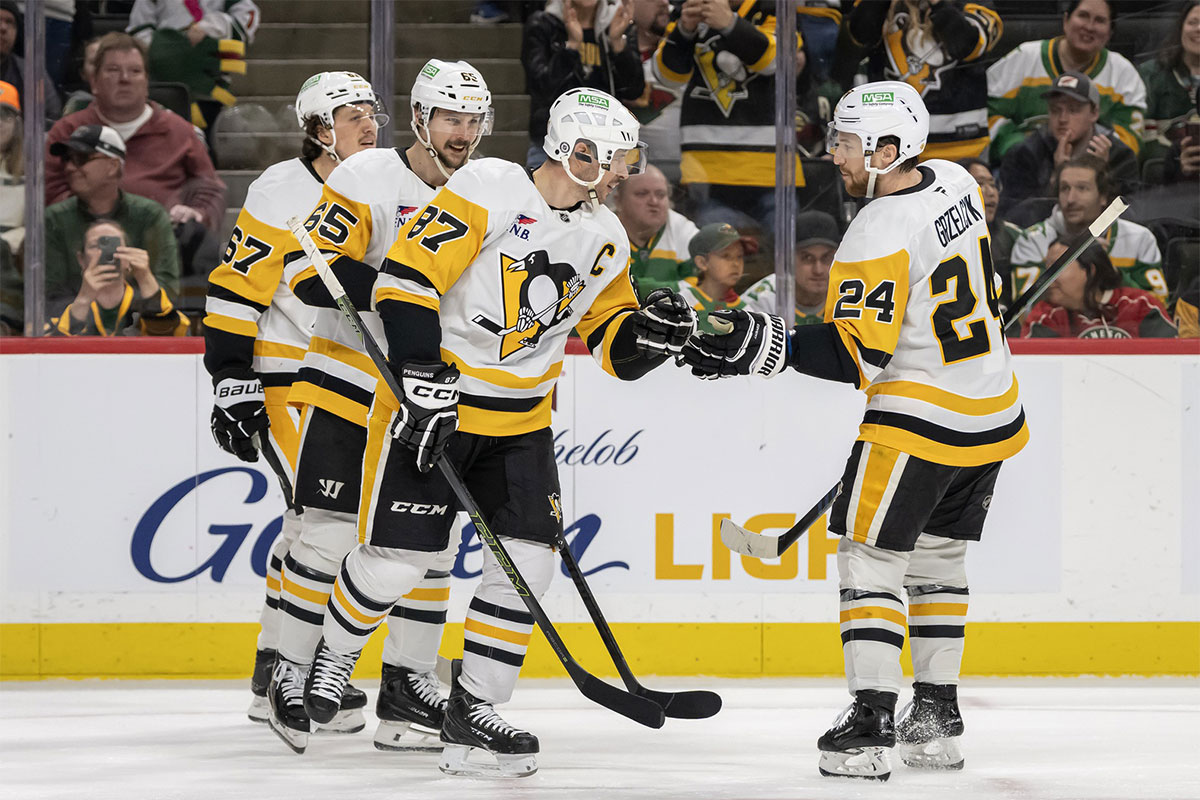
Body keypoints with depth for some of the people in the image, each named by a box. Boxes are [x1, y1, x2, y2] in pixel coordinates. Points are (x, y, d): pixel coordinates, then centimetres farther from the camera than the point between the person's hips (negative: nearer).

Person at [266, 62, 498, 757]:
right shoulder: (369, 179, -11)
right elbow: (308, 269, -18)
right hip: (350, 379, -5)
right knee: (328, 533, -8)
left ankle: (409, 685, 14)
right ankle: (293, 675, 3)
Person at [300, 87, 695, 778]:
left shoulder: (604, 239, 6)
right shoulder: (488, 191, -16)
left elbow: (616, 346, 12)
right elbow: (407, 275, -20)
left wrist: (651, 331, -11)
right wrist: (423, 379, -25)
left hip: (521, 422, 6)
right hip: (432, 400, -6)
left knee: (529, 559, -6)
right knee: (398, 558, -7)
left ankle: (473, 710, 4)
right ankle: (334, 654, 23)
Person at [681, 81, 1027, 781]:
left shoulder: (878, 236, -21)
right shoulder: (954, 183, 5)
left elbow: (856, 355, -24)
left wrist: (762, 344, -26)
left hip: (922, 411, -9)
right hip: (995, 412, 9)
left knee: (870, 556, -2)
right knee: (938, 556, 19)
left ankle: (871, 722, -11)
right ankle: (938, 722, 21)